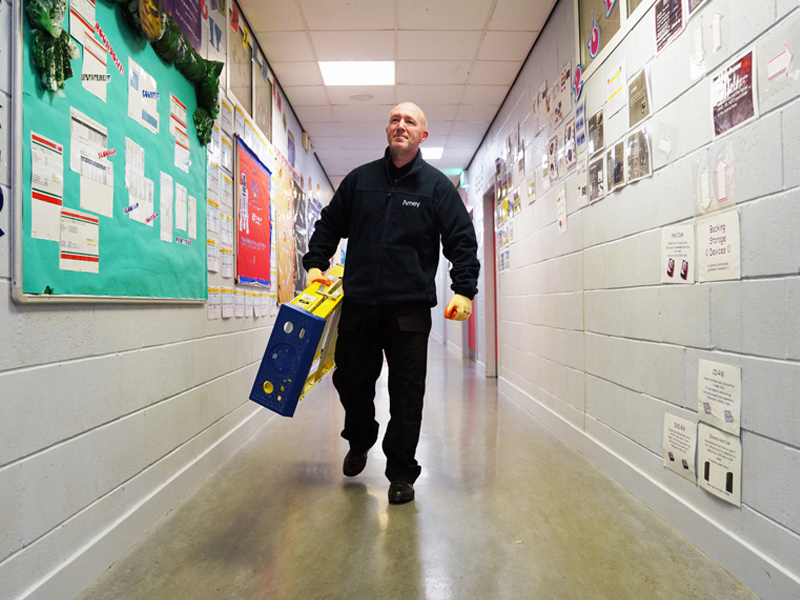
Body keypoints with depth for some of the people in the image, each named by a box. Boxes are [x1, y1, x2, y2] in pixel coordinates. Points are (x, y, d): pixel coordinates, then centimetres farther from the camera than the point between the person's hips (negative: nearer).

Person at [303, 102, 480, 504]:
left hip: (410, 308, -2)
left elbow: (462, 241, 3)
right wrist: (315, 264, 9)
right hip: (358, 303, 3)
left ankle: (401, 473, 19)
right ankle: (360, 441, 42)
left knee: (407, 391, 2)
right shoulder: (359, 179, 12)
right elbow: (329, 224, 21)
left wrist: (464, 291, -7)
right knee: (350, 379, 12)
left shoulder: (437, 185, 5)